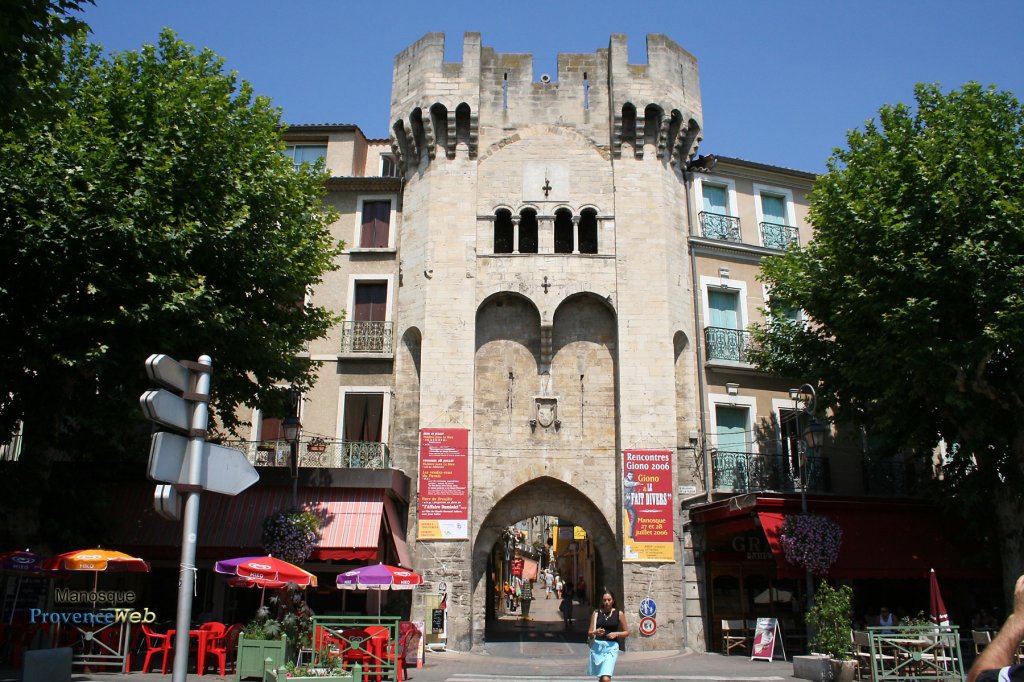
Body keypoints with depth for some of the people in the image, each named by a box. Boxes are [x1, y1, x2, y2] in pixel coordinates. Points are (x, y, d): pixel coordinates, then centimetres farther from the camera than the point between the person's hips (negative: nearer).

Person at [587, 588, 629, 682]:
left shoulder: (619, 614, 1)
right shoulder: (596, 613, 3)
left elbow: (626, 632, 8)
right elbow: (589, 633, 5)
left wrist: (616, 634, -10)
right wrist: (595, 632, -16)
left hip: (611, 647, -2)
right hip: (597, 647, 2)